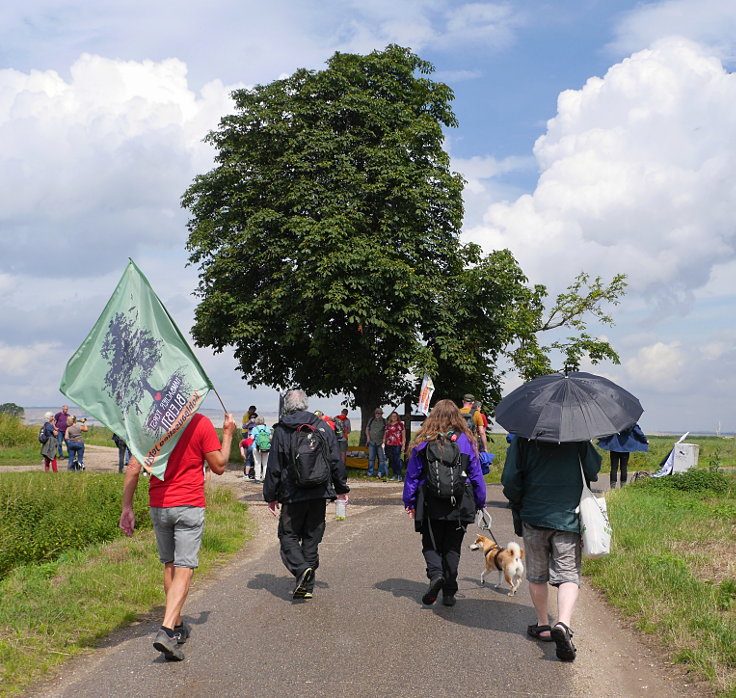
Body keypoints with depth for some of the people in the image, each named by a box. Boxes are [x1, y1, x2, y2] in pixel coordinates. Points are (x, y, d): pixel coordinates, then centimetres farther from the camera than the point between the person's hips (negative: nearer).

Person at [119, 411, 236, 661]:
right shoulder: (201, 423, -10)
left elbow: (133, 468, 0)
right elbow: (219, 467, -2)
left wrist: (127, 507, 5)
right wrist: (228, 434, 10)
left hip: (158, 507, 4)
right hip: (189, 506, -4)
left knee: (169, 566, 18)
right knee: (184, 569, -2)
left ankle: (177, 625, 29)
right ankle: (167, 631, -16)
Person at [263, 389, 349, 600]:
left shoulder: (281, 431, -4)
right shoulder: (323, 427, 5)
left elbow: (274, 467, -2)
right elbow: (336, 461, 7)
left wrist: (271, 496, 6)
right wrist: (341, 488, 16)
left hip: (293, 495, -3)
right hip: (319, 493, 3)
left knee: (288, 535, 8)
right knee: (312, 537, 11)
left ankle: (301, 568, -17)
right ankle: (307, 586, 13)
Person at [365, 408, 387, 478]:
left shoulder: (384, 421, 5)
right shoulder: (371, 420, 12)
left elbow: (386, 431, 4)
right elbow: (367, 429, 17)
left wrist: (384, 440, -7)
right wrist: (368, 436, 4)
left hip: (380, 442, -1)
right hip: (372, 442, 2)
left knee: (381, 458, -2)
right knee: (371, 458, 1)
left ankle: (380, 473, 4)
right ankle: (370, 473, 6)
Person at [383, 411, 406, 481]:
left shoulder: (400, 424, 4)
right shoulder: (388, 425, 17)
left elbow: (403, 435, 1)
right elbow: (385, 434, 21)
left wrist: (403, 444, -5)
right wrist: (383, 442, 10)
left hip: (397, 445, -5)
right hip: (389, 445, 5)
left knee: (397, 459, -10)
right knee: (392, 460, 5)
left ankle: (399, 475, -5)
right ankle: (394, 475, 13)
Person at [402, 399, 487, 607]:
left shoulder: (423, 442, -3)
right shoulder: (466, 441, -2)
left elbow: (412, 475, 1)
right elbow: (476, 475, 4)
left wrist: (409, 502, 11)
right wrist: (480, 502, 15)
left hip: (431, 504, -1)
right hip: (459, 504, 1)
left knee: (431, 545, 13)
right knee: (452, 548, 13)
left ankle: (435, 574, -14)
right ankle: (449, 592, 11)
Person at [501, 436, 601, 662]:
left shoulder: (522, 438, -4)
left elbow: (510, 479, -6)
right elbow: (593, 470, 3)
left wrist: (517, 505, 11)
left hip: (533, 515, 0)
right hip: (568, 516, 0)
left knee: (536, 575, 16)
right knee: (568, 575, 0)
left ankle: (543, 625, 27)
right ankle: (563, 623, -21)